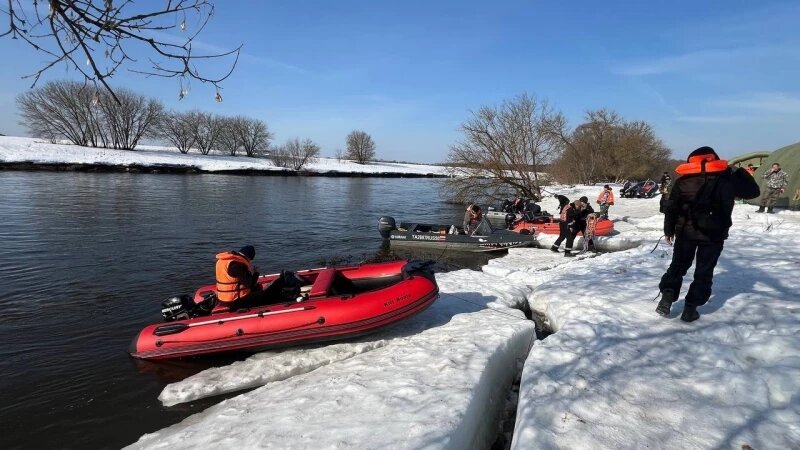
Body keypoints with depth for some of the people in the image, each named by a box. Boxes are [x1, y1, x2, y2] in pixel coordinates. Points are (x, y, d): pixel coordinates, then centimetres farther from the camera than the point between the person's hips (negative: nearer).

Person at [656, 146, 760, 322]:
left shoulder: (683, 180, 1)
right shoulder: (728, 179, 0)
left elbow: (670, 207, 2)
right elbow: (753, 191, 13)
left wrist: (669, 230, 11)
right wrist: (741, 173, 24)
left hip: (686, 232, 1)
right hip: (714, 234, -1)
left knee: (678, 266, 15)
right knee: (704, 272, 8)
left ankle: (667, 295, -3)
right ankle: (691, 308, 6)